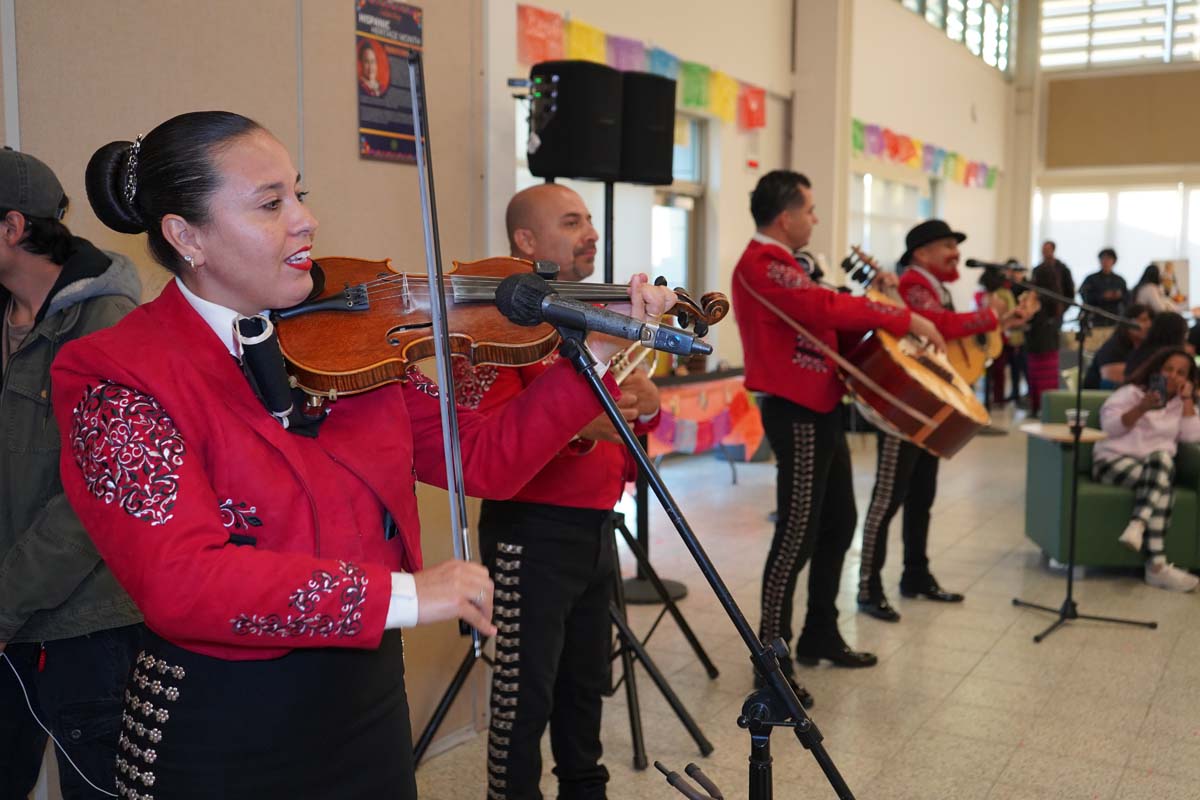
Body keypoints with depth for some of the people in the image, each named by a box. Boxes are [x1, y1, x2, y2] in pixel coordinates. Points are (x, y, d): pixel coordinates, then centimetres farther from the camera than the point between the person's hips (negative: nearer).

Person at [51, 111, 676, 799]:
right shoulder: (121, 376, -15)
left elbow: (485, 459, 1)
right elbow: (180, 581, -27)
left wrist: (597, 355, -8)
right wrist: (401, 595, -30)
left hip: (373, 708, 5)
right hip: (223, 741, -5)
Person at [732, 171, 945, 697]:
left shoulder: (781, 264, 19)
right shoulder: (761, 264, -16)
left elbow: (822, 323, 15)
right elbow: (829, 307, -27)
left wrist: (879, 319, 3)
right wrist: (905, 318, -19)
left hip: (819, 409, 11)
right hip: (797, 414, -11)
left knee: (838, 523, 16)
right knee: (797, 534, -7)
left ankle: (820, 635, 29)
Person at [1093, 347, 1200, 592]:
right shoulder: (1132, 392, 11)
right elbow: (1110, 427, -5)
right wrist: (1142, 408, -15)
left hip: (1158, 466, 3)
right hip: (1114, 460, -3)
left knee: (1162, 458, -35)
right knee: (1161, 483, -34)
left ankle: (1137, 526, -48)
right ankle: (1156, 565, -43)